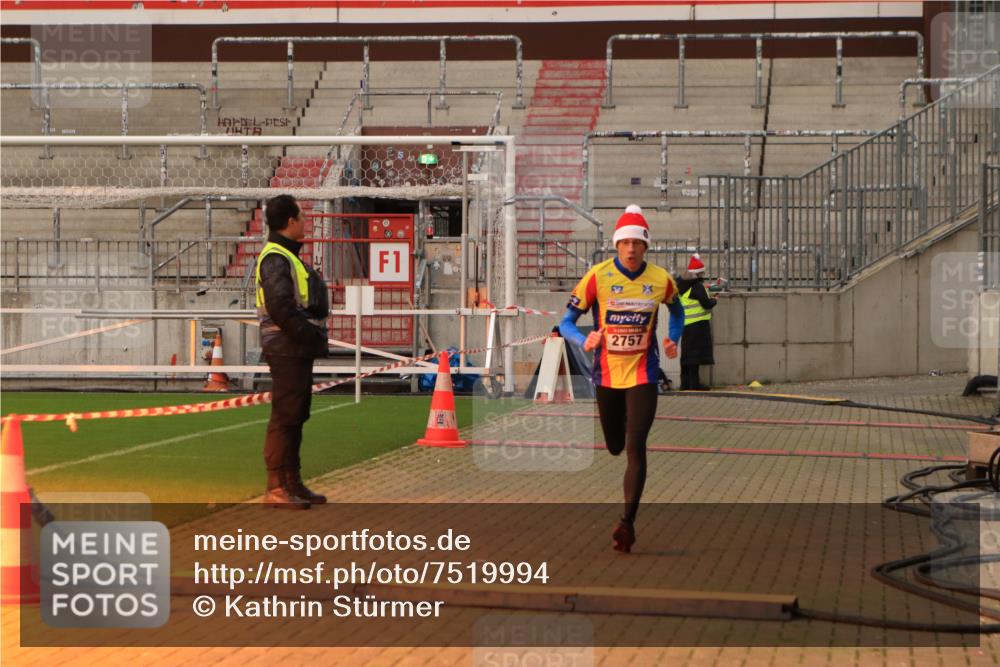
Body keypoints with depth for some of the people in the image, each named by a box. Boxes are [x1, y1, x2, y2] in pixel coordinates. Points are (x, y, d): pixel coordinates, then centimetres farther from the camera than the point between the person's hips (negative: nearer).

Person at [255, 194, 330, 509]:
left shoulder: (288, 256, 20)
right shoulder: (275, 258, -13)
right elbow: (281, 307, -23)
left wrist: (315, 337, 9)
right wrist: (311, 335, -19)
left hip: (299, 350, 10)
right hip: (286, 349, -10)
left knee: (296, 415, 14)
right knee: (285, 416, -8)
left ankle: (292, 483, 21)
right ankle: (276, 487, -5)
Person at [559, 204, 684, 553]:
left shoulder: (660, 280, -4)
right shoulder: (598, 276, -10)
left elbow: (676, 310, 19)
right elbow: (566, 321, -7)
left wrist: (673, 339, 0)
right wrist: (584, 340, -28)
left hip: (643, 373, -1)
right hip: (607, 374, 1)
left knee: (636, 446, -15)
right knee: (614, 447, 13)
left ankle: (627, 523, -14)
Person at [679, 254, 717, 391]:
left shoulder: (684, 287, 13)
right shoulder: (698, 287, -13)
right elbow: (707, 304, -18)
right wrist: (714, 301, 3)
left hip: (686, 325, 8)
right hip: (698, 326, -8)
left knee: (687, 353, 11)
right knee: (696, 353, -7)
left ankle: (685, 383, 12)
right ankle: (694, 383, -8)